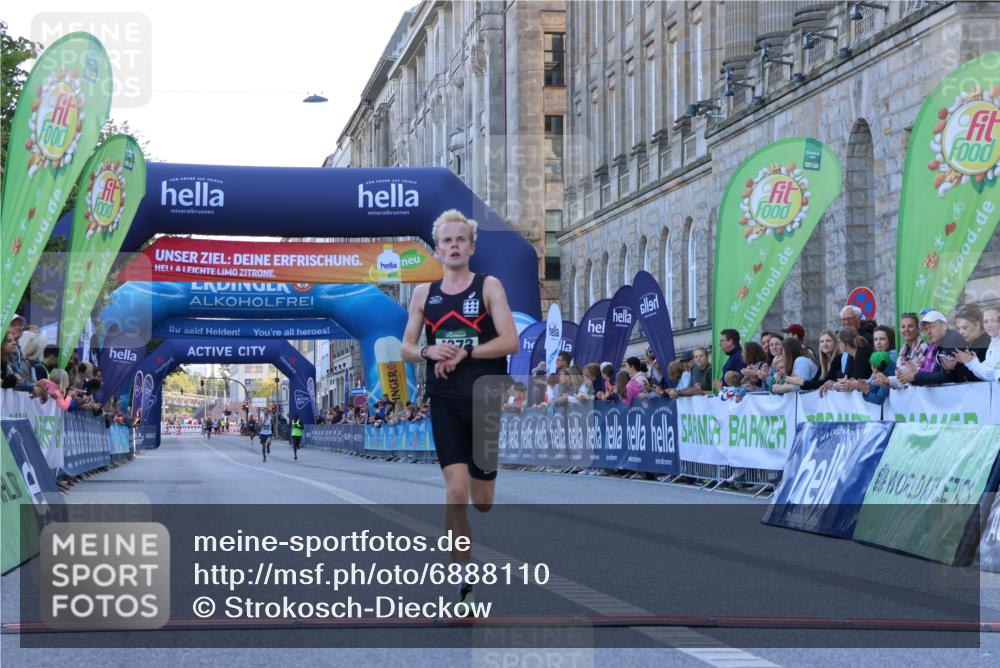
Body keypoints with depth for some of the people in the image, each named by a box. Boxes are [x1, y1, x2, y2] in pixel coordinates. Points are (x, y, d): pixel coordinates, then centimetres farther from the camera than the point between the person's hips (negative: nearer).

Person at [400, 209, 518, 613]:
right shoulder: (424, 293, 11)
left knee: (482, 500, 5)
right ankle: (464, 579, -5)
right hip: (446, 402, 1)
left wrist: (464, 353, -16)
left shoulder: (488, 286, 1)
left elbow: (510, 341, -7)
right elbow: (406, 348, 13)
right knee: (456, 492, -12)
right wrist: (429, 353, -9)